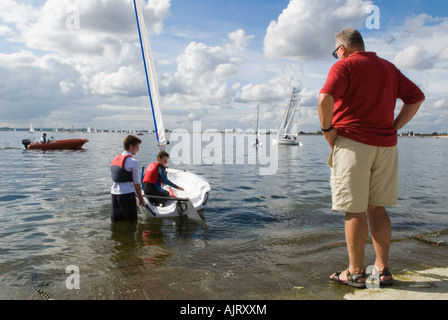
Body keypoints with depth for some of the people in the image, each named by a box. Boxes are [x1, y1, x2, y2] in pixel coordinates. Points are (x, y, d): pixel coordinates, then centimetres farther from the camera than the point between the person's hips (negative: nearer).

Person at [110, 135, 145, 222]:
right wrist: (141, 198, 7)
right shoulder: (133, 162, -11)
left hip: (114, 193, 8)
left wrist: (135, 193, 20)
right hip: (126, 195, -8)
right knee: (131, 222, 3)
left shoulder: (115, 159, 13)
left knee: (116, 221, 14)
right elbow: (136, 183, -6)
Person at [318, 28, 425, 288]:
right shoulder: (388, 67, 17)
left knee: (354, 210, 0)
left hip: (353, 142, -6)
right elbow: (417, 96, 18)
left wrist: (327, 128, -8)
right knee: (377, 208, 13)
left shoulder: (344, 66, -3)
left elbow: (325, 99, -21)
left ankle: (356, 273, 9)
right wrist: (394, 127, 13)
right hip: (386, 145, 7)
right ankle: (383, 269, 19)